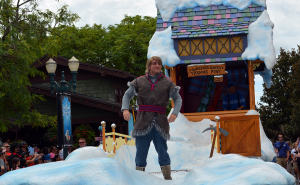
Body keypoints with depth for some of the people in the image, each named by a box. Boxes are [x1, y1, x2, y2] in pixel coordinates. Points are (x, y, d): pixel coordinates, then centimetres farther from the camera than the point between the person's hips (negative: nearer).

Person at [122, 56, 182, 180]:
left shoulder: (167, 83, 9)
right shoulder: (139, 81, 11)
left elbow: (178, 99, 10)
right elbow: (127, 95, 15)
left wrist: (175, 113, -8)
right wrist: (125, 109, -4)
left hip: (160, 121, 0)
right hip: (143, 121, 1)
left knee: (162, 150, -1)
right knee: (141, 151, 0)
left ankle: (167, 178, 5)